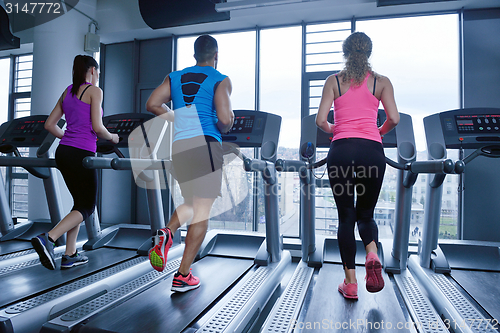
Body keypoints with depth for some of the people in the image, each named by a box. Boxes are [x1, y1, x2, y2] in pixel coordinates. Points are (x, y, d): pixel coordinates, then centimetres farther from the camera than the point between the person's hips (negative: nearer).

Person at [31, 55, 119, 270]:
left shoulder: (67, 92, 17)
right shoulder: (94, 91, -4)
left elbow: (49, 125, 17)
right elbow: (97, 128, -13)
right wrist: (112, 137, 6)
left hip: (63, 153, 8)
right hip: (82, 154, -8)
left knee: (80, 203, 16)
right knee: (87, 207, 4)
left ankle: (70, 255, 18)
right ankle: (48, 238, -13)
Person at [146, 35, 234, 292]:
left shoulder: (175, 77, 16)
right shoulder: (221, 80, 1)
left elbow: (152, 104, 6)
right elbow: (225, 119, -13)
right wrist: (223, 130, 9)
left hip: (178, 146, 6)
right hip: (205, 145, -5)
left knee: (190, 204, 24)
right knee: (202, 212, 2)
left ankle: (166, 233, -5)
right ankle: (183, 276, 6)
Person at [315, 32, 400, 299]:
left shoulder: (334, 81, 10)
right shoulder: (381, 82, 12)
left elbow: (320, 120, 0)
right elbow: (394, 119, 1)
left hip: (341, 149, -1)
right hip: (371, 150, 1)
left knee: (346, 216, 7)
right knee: (366, 213, 17)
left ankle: (350, 283, 8)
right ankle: (372, 255, -11)